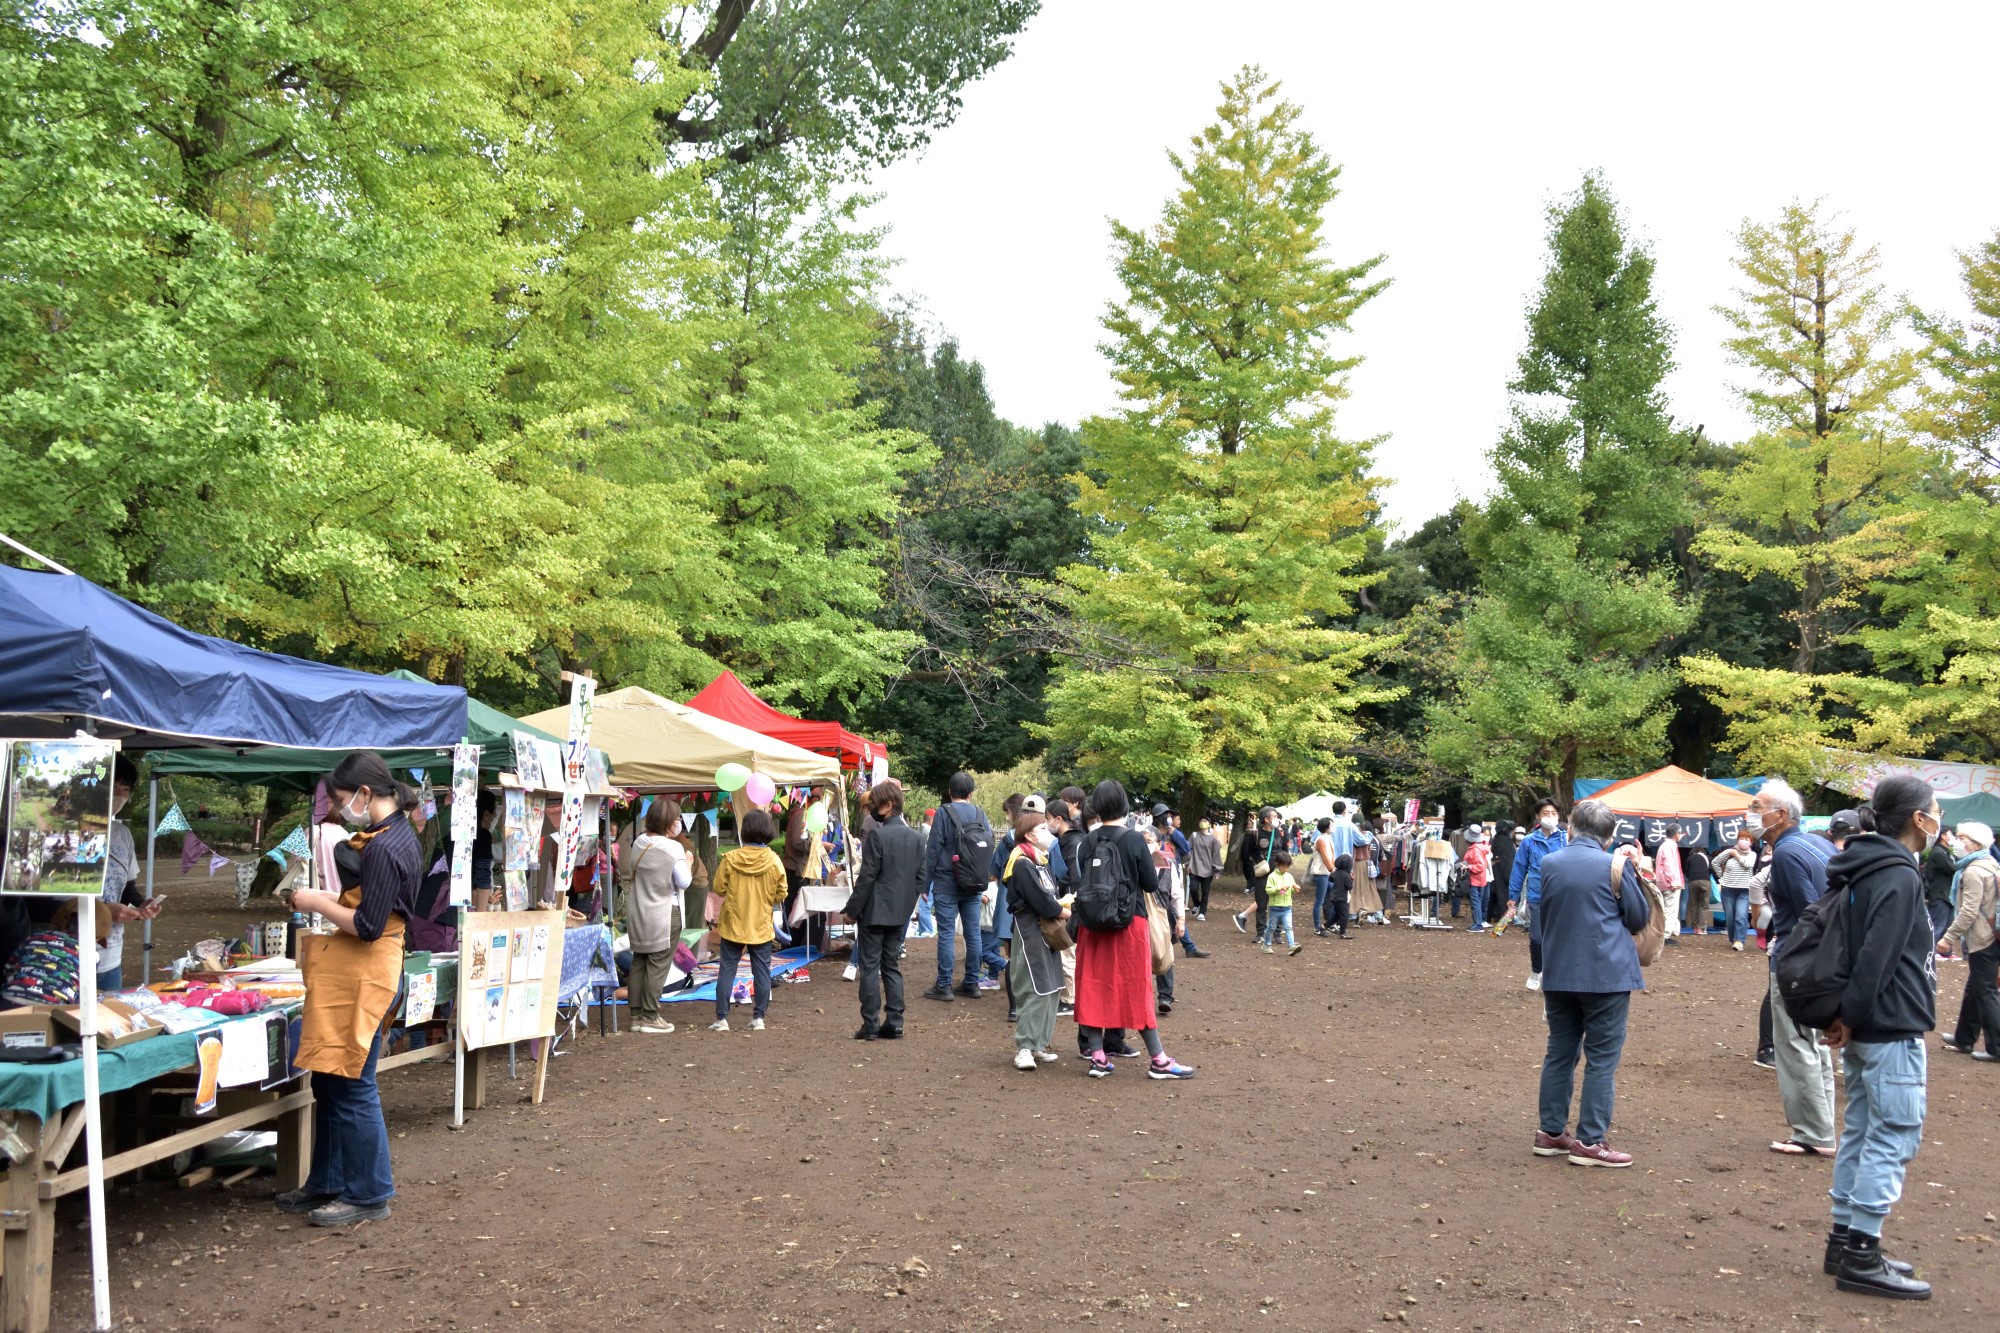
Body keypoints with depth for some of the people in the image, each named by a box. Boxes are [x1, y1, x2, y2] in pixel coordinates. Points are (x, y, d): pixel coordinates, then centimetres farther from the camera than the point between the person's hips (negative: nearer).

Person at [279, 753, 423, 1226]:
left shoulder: (382, 847, -21)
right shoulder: (398, 833, 11)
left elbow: (368, 926, -22)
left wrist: (317, 904, -10)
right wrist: (331, 899, 10)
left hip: (363, 975, -10)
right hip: (349, 974, 10)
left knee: (351, 1087, -1)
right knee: (330, 1082, 17)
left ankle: (369, 1195, 10)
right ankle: (328, 1184, 28)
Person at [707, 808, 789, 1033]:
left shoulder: (730, 858, -11)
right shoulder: (774, 861, -8)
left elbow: (718, 889, -3)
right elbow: (781, 894, -2)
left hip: (733, 925, -1)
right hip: (761, 927, 1)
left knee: (727, 970, 6)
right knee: (761, 971, 10)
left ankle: (721, 1018, 6)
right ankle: (759, 1017, 11)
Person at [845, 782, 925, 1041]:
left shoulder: (877, 836, -15)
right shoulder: (916, 838, 5)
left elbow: (867, 877, -15)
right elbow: (920, 877, 8)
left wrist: (851, 910, -8)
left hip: (874, 912, -6)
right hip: (900, 913, 6)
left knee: (869, 968, 1)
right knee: (891, 966, 13)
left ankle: (870, 1025, 1)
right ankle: (894, 1024, 12)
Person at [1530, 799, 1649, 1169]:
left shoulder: (1548, 864, 2)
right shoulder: (1616, 866, -10)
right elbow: (1639, 918, 0)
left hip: (1558, 973, 4)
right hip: (1607, 974, -4)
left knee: (1559, 1053, 13)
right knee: (1602, 1059, 2)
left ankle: (1551, 1132, 17)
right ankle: (1589, 1141, 1)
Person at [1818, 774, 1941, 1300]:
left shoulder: (1868, 870, 13)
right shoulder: (1898, 876, -18)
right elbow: (1876, 954, -24)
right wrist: (1851, 1015, -20)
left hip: (1867, 1027, 10)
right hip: (1892, 1028, -10)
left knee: (1862, 1132, 14)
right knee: (1895, 1139, -5)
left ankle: (1844, 1240, 20)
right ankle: (1861, 1256, -2)